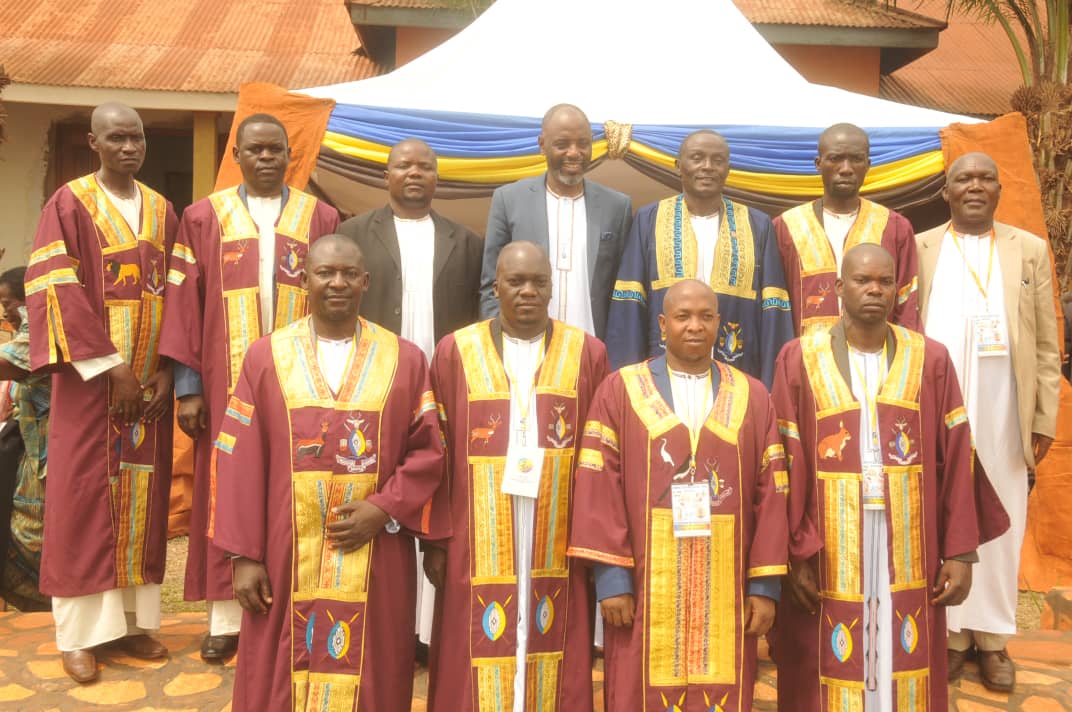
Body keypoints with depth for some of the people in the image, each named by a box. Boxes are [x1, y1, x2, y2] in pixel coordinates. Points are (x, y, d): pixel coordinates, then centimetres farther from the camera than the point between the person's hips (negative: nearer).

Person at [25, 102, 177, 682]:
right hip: (90, 379, -4)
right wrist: (111, 366, -16)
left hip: (150, 381, 4)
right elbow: (55, 292, -12)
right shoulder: (69, 204, -4)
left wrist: (168, 369, -3)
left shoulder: (163, 212, 10)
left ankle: (133, 619, 18)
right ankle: (79, 632, 11)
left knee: (142, 498, 7)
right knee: (85, 498, 0)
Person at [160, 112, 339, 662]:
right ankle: (226, 618, 15)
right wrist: (187, 384, -4)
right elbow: (184, 303, 2)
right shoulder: (204, 217, 5)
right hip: (227, 384, 0)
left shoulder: (320, 218, 6)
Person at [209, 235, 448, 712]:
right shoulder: (266, 356, 2)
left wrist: (384, 508, -13)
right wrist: (244, 554, -4)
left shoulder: (404, 359, 2)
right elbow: (240, 462, 0)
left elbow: (429, 449, 0)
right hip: (287, 558, 0)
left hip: (377, 562, 0)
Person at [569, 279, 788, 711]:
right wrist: (610, 575, -8)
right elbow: (598, 488, -3)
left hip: (727, 591, 2)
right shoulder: (620, 391, 2)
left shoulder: (753, 397, 7)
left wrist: (766, 583, 1)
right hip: (646, 588, -1)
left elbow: (770, 495, 5)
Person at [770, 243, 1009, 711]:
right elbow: (787, 465, -5)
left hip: (909, 558, 2)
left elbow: (955, 462, 3)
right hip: (828, 559, -1)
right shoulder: (800, 359, -3)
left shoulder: (930, 360, 3)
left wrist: (961, 551, 0)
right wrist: (795, 554, -8)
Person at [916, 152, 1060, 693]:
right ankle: (949, 632, 17)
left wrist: (1045, 419, 2)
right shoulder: (918, 249, 5)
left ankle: (992, 637, 19)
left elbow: (1046, 344, 7)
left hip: (1003, 416, 1)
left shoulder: (1031, 250, 9)